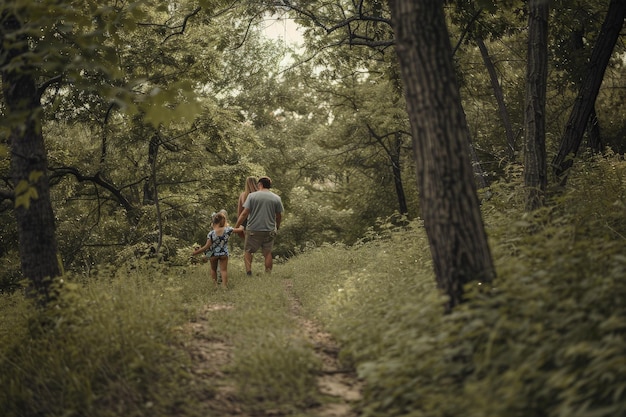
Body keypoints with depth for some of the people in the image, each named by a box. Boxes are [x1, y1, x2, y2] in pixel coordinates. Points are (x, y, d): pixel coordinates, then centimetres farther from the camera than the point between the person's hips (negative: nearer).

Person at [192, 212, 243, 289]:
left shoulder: (211, 234, -23)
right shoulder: (227, 230, -17)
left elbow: (207, 247, -22)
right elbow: (239, 229, -1)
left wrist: (196, 252, -12)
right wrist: (241, 228, 24)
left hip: (213, 254, 0)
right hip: (224, 253, 0)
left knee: (213, 269, 22)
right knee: (224, 270, 9)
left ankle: (215, 284, 29)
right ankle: (224, 285, 2)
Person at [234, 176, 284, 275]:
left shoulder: (252, 196, -4)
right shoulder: (276, 198, 3)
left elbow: (244, 213, -7)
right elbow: (279, 216, 9)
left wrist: (236, 227, -1)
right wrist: (277, 227, 26)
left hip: (253, 230, -2)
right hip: (269, 231, 2)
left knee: (247, 251, 9)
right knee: (267, 253, 9)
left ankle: (248, 271, -5)